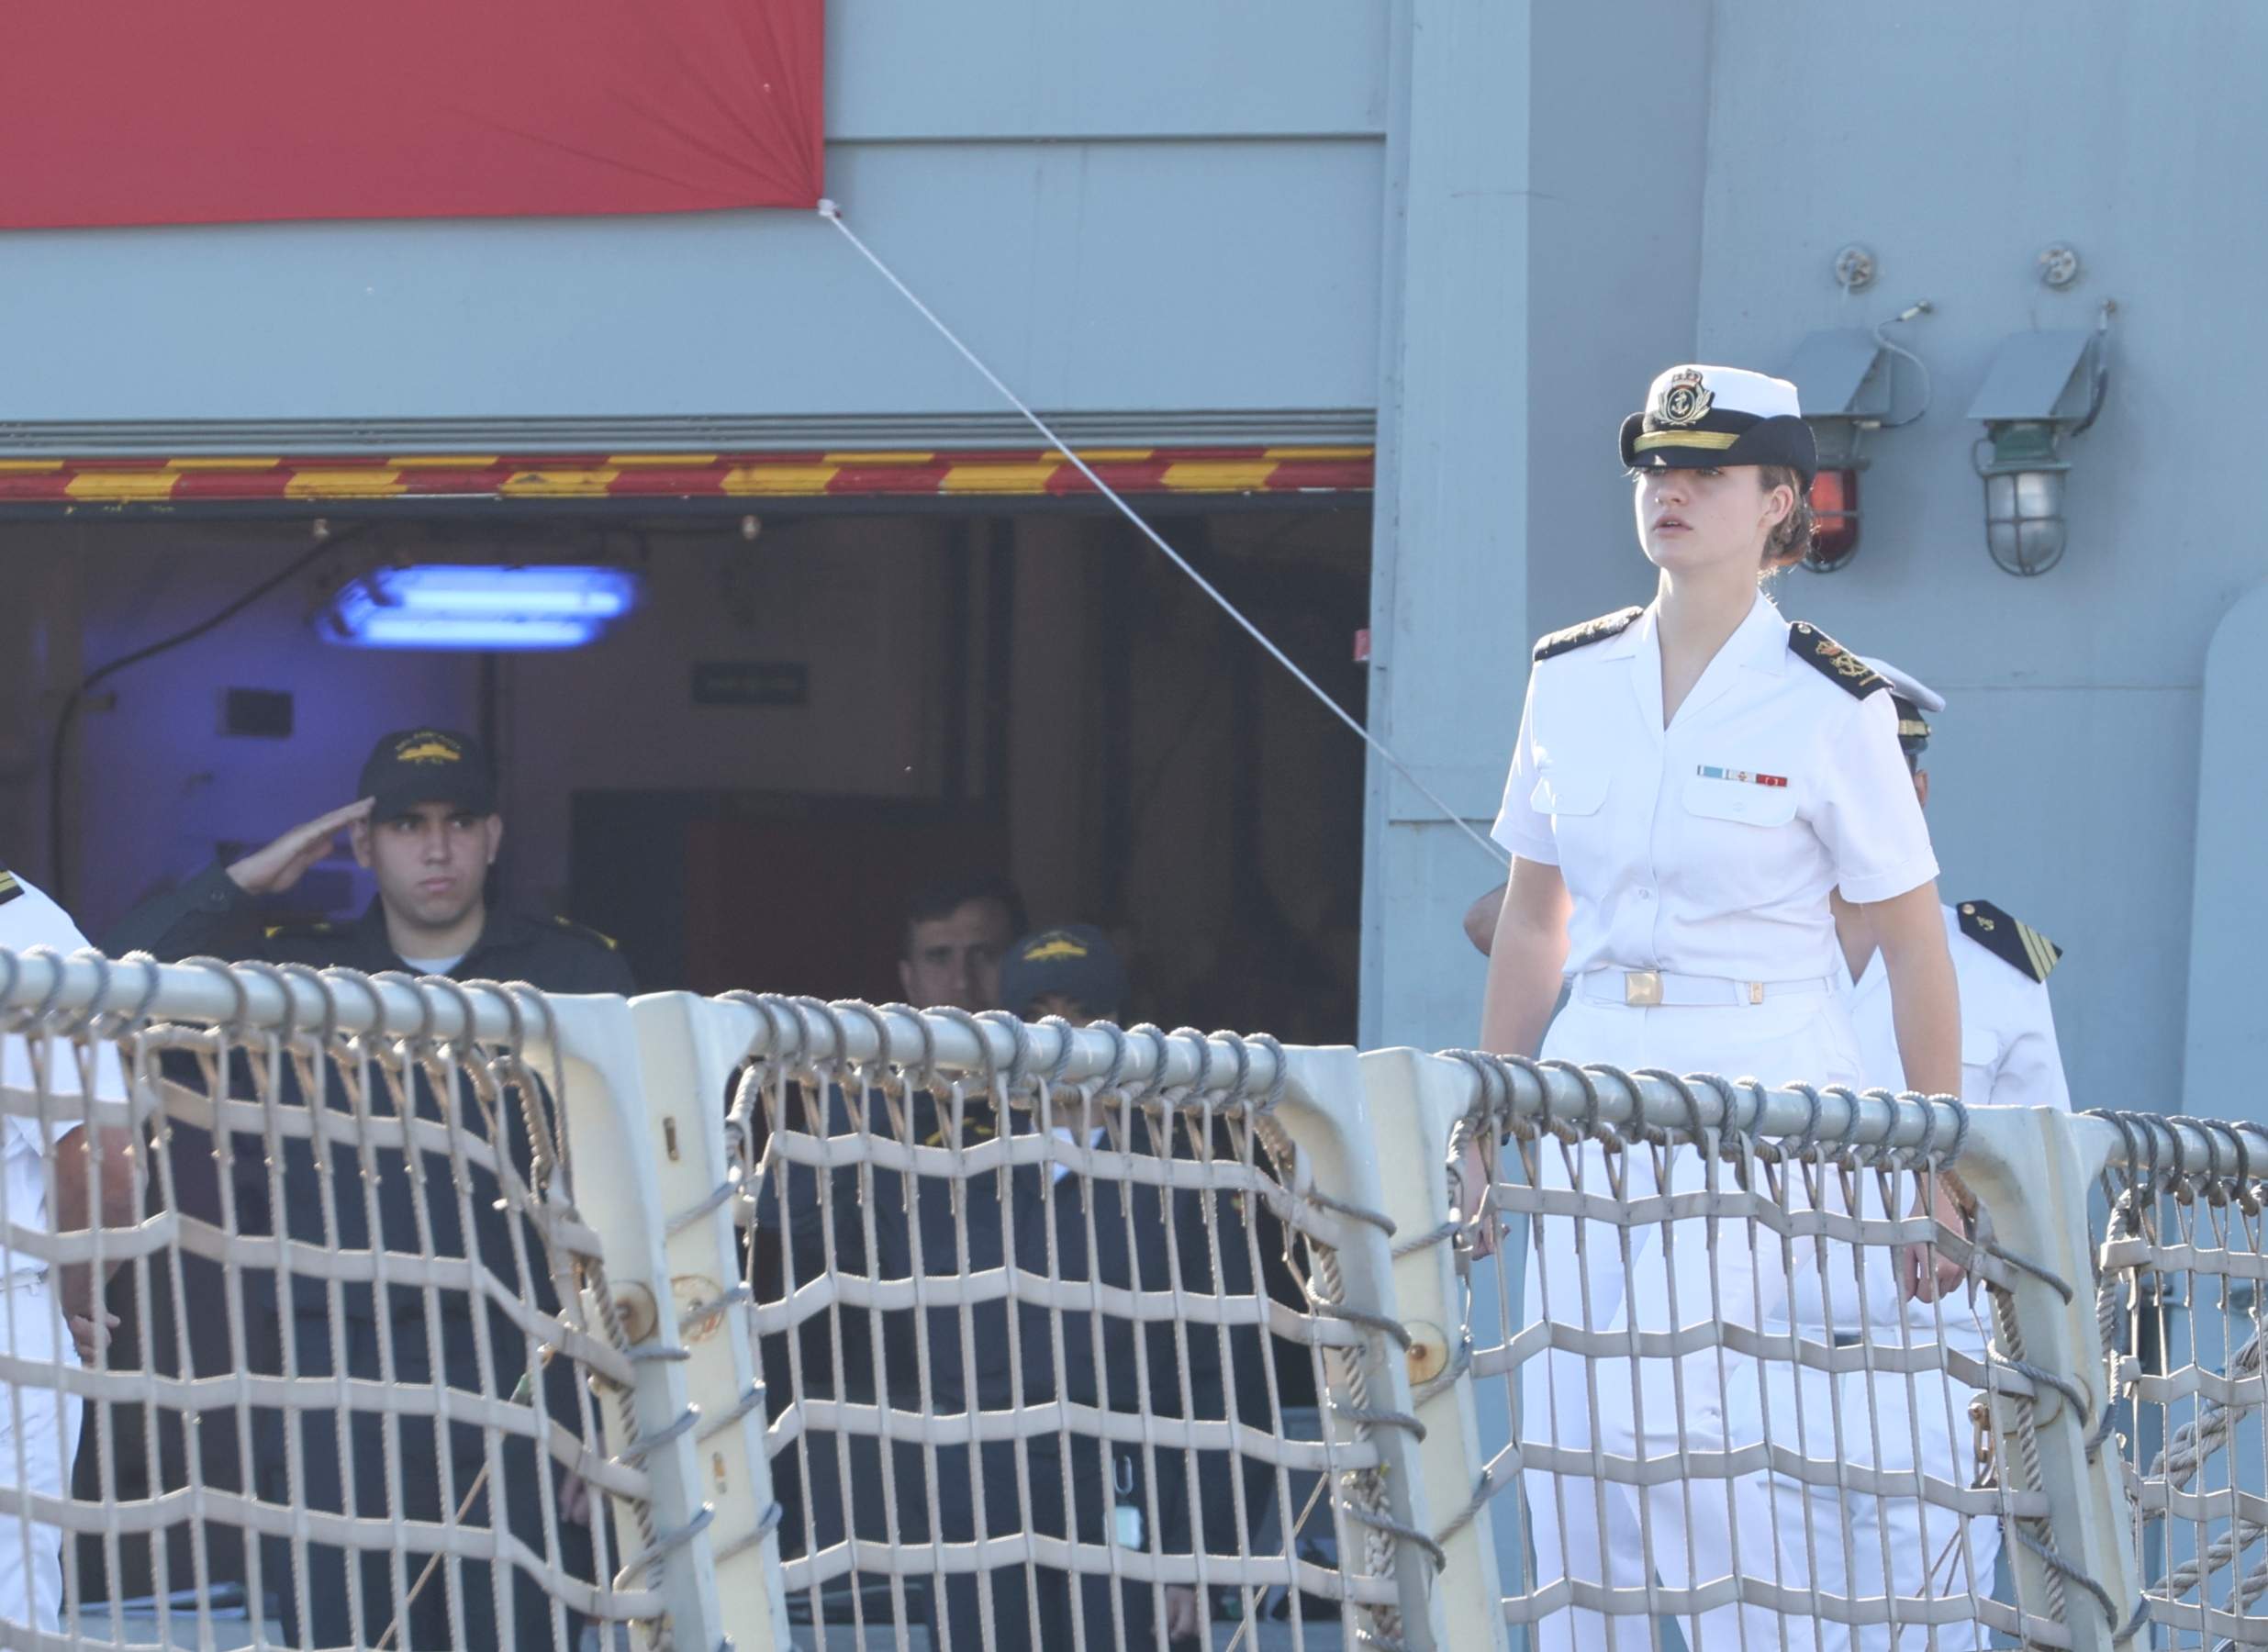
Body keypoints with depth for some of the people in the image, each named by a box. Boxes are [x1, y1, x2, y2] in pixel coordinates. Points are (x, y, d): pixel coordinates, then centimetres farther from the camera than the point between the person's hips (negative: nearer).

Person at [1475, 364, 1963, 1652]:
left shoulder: (1831, 704, -7)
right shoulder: (1570, 678, 7)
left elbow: (1915, 943, -3)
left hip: (1765, 1086, -5)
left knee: (1671, 1406, -20)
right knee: (1564, 1437, 0)